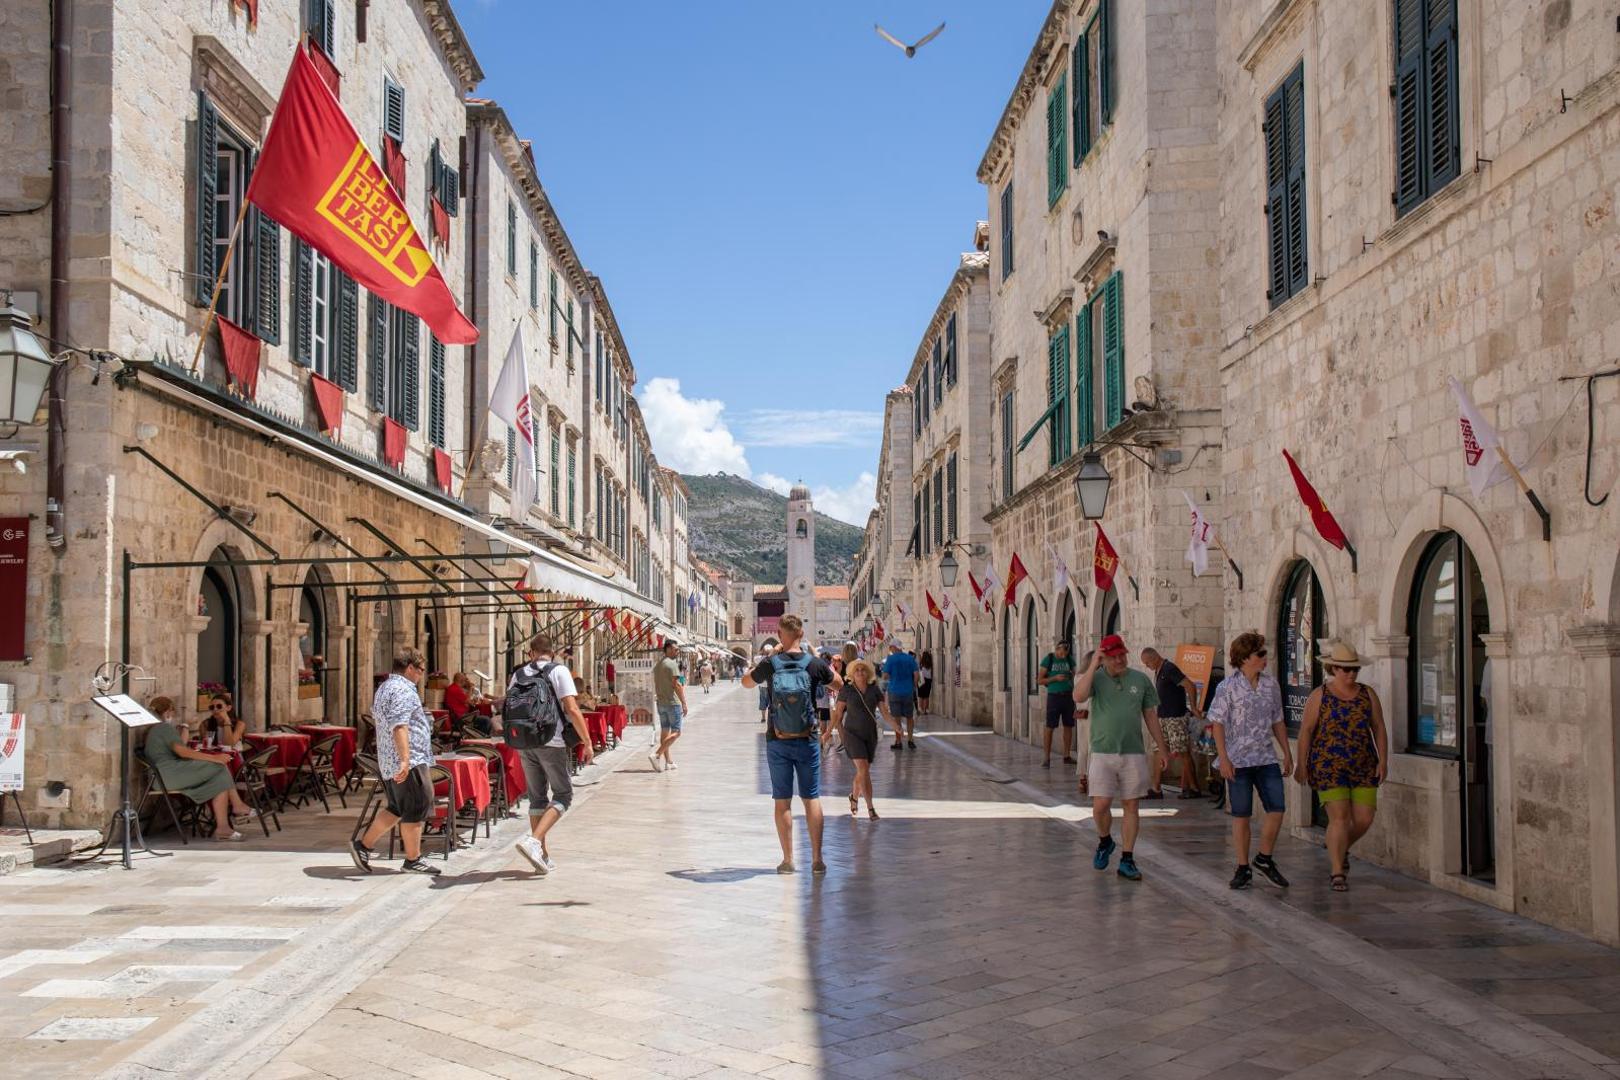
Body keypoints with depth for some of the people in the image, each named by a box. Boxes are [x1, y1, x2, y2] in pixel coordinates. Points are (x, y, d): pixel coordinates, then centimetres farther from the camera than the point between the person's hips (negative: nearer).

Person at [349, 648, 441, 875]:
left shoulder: (383, 688, 19)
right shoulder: (403, 690, -15)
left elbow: (376, 716, 31)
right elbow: (399, 727, -25)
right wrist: (405, 759, -31)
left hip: (388, 762, 10)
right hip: (410, 762, -10)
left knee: (397, 808, 17)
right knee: (416, 809, -2)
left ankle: (363, 845, 16)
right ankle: (413, 860, 4)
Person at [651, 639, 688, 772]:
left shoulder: (657, 665, 15)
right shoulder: (672, 664, -13)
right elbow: (676, 685, -18)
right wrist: (684, 703, -15)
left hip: (661, 703, 9)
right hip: (672, 703, -9)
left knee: (664, 732, 10)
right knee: (675, 732, -5)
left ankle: (668, 761, 13)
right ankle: (656, 754, -16)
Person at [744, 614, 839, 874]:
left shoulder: (770, 664, -7)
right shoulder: (814, 664, -7)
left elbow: (746, 682, 14)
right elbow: (839, 685, 13)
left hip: (777, 742, 0)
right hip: (807, 741, 0)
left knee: (782, 801, 6)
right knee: (812, 799, 6)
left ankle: (788, 860, 8)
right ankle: (817, 859, 5)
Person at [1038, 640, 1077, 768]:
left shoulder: (1069, 660, 7)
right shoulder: (1048, 660, -4)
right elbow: (1040, 680, -4)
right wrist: (1055, 678, -17)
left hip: (1068, 696, 4)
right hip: (1054, 696, -4)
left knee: (1068, 726, 7)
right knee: (1050, 728, -5)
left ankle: (1067, 756, 15)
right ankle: (1046, 758, -3)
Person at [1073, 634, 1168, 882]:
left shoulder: (1141, 680, 6)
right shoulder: (1095, 678, 1)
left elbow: (1150, 715, 12)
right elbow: (1079, 696, -20)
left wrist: (1161, 747, 12)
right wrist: (1093, 665, -17)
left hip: (1133, 753, 2)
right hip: (1102, 752, -2)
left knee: (1131, 806, 4)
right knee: (1100, 806, -7)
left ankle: (1126, 860, 12)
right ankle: (1105, 841, 24)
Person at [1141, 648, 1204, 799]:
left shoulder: (1169, 669, -16)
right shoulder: (1158, 671, 13)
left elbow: (1191, 686, -21)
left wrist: (1193, 709, -18)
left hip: (1176, 717, -9)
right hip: (1163, 717, 9)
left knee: (1182, 753, -4)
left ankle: (1193, 788, 4)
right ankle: (1155, 788, 9)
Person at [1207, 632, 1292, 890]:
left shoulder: (1271, 684, 7)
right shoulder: (1228, 687, -7)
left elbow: (1277, 722, 15)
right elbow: (1217, 723, -8)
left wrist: (1287, 753, 14)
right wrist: (1223, 758, -14)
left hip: (1266, 758, 4)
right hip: (1238, 760, -4)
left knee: (1276, 809, -4)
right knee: (1241, 816, 2)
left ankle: (1264, 859, 15)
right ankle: (1243, 869, 12)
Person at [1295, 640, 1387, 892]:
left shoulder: (1368, 694, 6)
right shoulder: (1319, 695, -3)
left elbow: (1379, 729, 7)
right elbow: (1305, 730, -4)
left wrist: (1383, 761, -2)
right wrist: (1301, 765, -8)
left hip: (1363, 767, 4)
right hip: (1329, 767, -4)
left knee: (1364, 820, 0)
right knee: (1339, 818, -11)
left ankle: (1341, 850, 30)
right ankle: (1337, 872, -1)